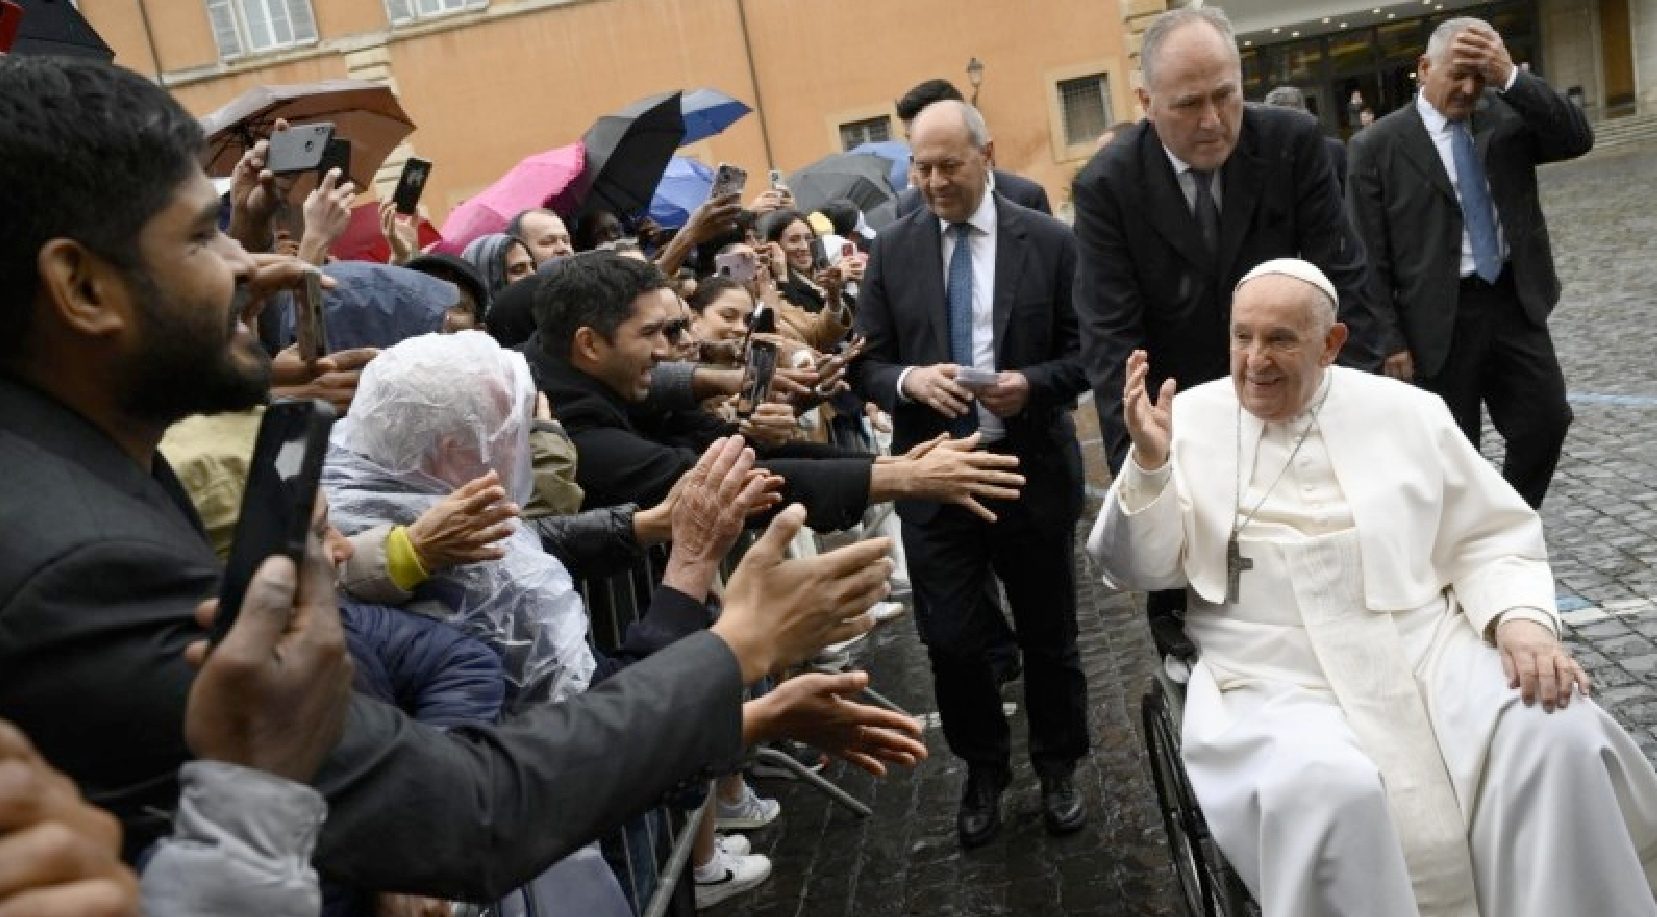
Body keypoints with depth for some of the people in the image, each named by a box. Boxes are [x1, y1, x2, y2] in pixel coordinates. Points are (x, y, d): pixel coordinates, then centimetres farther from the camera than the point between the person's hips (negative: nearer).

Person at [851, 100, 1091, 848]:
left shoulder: (1048, 241, -2)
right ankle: (983, 771, 30)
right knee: (950, 642, 5)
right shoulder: (892, 249, 2)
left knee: (1048, 635, 15)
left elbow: (1085, 354, -1)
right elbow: (867, 364, 3)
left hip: (1032, 469, -1)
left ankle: (1057, 769, 37)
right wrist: (910, 380, -19)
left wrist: (1032, 384, -20)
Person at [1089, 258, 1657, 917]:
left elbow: (1490, 539, 11)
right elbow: (1142, 569, 2)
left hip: (1428, 650, 3)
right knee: (1328, 792, -33)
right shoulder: (1189, 418, 4)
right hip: (1277, 678, -2)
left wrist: (1522, 619, -9)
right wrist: (1149, 462, -15)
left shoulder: (1407, 412, 9)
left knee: (1560, 740, -23)